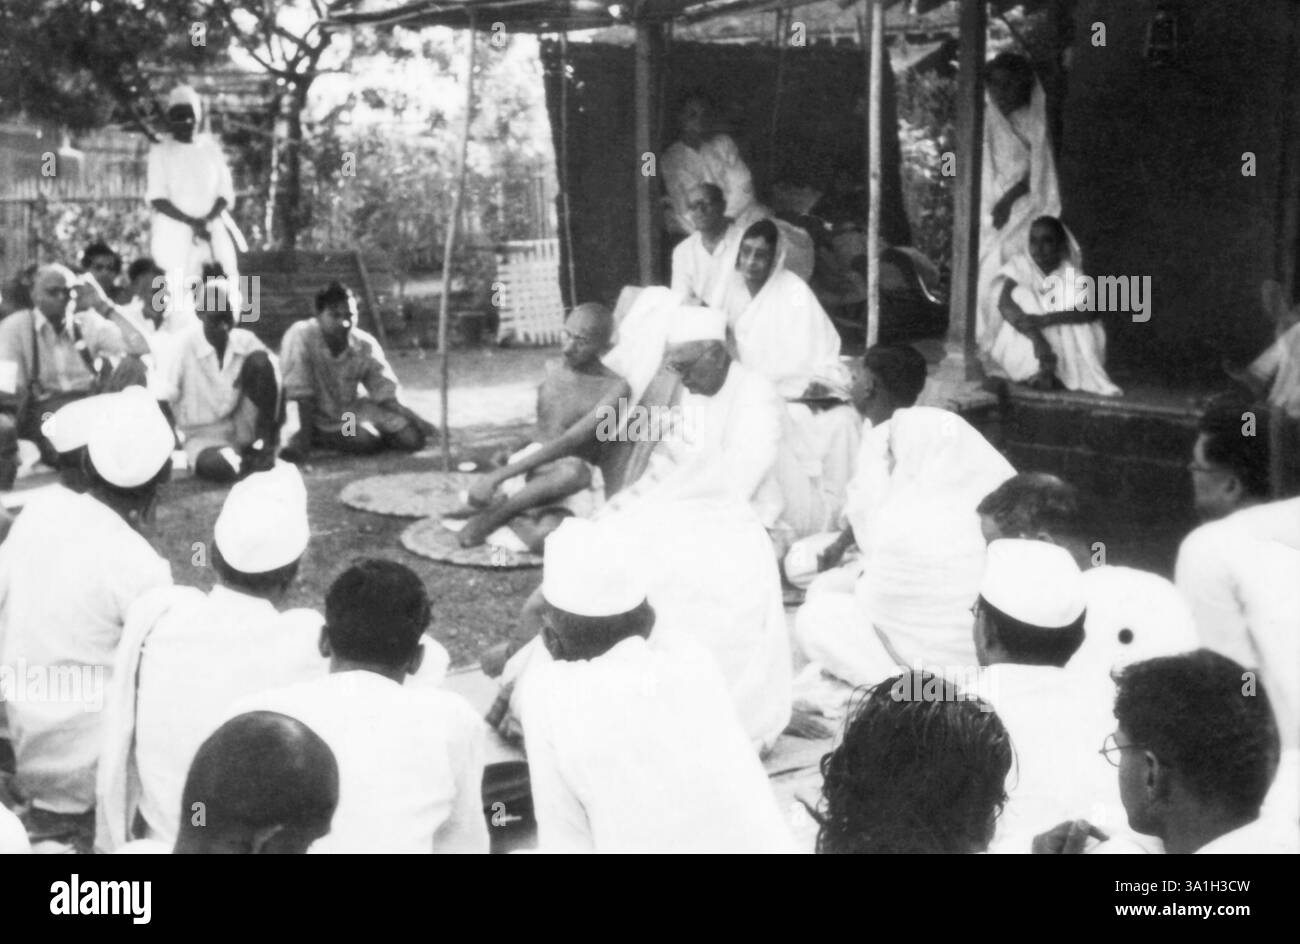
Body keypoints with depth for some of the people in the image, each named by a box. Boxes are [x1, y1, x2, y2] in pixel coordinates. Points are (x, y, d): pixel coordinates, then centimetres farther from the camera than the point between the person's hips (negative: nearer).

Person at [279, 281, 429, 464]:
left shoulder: (366, 344, -11)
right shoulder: (300, 336, -24)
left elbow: (388, 393, -6)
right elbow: (301, 394, -24)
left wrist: (420, 424, -18)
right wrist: (304, 442, -24)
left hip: (352, 409, 4)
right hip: (320, 419, -4)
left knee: (412, 439, -11)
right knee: (367, 441, -28)